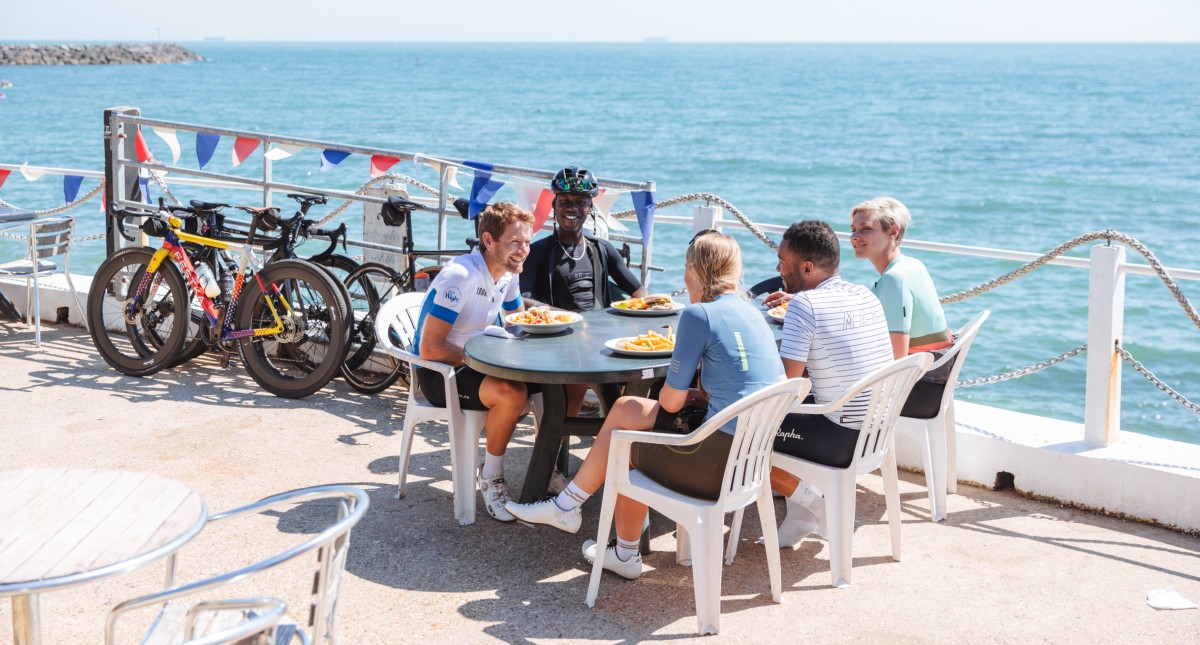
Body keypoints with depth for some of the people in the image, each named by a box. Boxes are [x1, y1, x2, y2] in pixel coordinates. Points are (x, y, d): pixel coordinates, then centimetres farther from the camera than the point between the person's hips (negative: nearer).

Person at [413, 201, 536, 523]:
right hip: (438, 373, -8)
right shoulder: (460, 276, -24)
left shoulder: (507, 274, 3)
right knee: (511, 393, -33)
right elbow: (429, 348, -27)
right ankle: (490, 478, -11)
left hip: (475, 362, 8)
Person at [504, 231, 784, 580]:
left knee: (621, 441, 14)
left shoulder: (698, 314, -13)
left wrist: (683, 396, 13)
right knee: (625, 408, 17)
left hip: (721, 457, -8)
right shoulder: (751, 312, 12)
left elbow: (670, 401, -8)